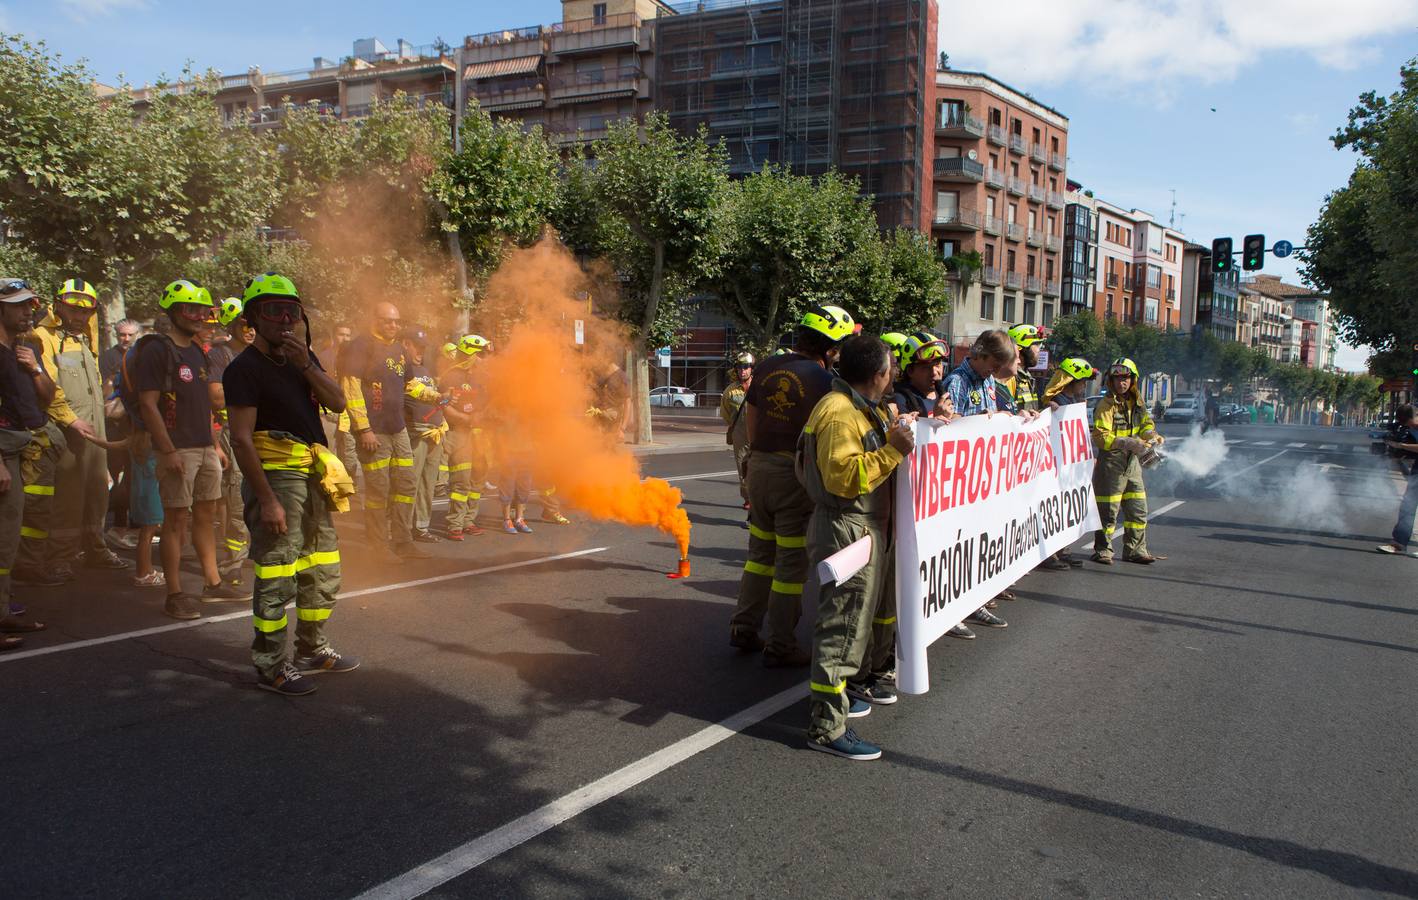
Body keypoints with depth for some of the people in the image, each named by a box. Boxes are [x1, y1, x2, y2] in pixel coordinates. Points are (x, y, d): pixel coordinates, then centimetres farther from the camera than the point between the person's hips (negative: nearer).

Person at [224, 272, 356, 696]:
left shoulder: (302, 357, 14)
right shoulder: (245, 368, -10)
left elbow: (337, 402, 4)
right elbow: (241, 438, -16)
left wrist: (306, 365, -11)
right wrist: (266, 499, -21)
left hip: (313, 474, 8)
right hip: (276, 474, -8)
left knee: (323, 570, 15)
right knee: (277, 576, -6)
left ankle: (312, 650, 29)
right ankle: (269, 665, 5)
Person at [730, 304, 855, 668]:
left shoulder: (766, 367, 6)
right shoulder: (822, 379, -13)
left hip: (760, 465, 7)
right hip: (795, 473, -6)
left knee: (760, 552, 20)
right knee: (792, 562, 3)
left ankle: (743, 627, 26)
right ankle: (780, 646, 9)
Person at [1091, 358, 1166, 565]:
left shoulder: (1137, 402, 9)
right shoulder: (1107, 405, -14)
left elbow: (1146, 423, 22)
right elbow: (1100, 437, -21)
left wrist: (1151, 435, -2)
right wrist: (1128, 443, -31)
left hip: (1132, 461, 8)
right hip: (1110, 462, -7)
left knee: (1138, 509, 12)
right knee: (1108, 511, -4)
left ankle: (1135, 550, 22)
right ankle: (1102, 550, 8)